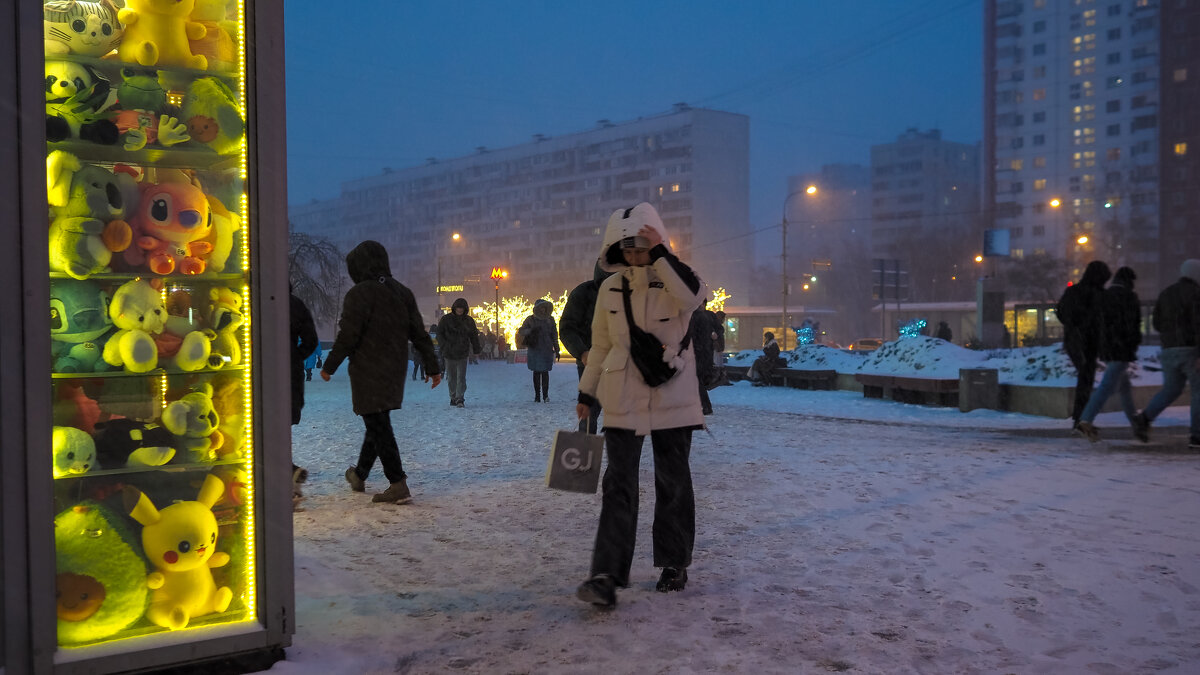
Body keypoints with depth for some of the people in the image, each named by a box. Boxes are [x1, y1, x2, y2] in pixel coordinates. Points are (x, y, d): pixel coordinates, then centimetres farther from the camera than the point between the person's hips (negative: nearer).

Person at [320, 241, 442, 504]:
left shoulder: (359, 294, -13)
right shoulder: (402, 292, 8)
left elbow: (348, 337, -16)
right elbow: (420, 334, 8)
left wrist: (329, 367, -5)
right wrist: (432, 366, 11)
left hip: (368, 372, -8)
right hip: (395, 371, 8)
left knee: (378, 426, -4)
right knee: (377, 422, 18)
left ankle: (398, 485, -8)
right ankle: (359, 475, 34)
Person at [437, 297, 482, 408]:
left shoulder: (469, 321, 6)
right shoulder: (446, 319, 2)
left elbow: (474, 337, 13)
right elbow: (439, 334, 5)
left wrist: (476, 352, 10)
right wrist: (444, 347, -7)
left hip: (462, 354, -1)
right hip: (449, 354, 1)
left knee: (461, 377, -9)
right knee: (451, 378, 9)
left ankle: (460, 399, -12)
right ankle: (453, 398, 20)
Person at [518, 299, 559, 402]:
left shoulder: (550, 319, 9)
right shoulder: (530, 319, 4)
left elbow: (554, 336, 13)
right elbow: (521, 331, 1)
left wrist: (556, 350, 10)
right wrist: (531, 330, -19)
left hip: (547, 350, 0)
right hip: (534, 350, 0)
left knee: (545, 372, -6)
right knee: (536, 372, 3)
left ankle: (545, 395, -3)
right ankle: (537, 396, 7)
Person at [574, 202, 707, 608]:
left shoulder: (673, 281, -5)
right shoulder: (610, 288, 3)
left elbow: (693, 297, -31)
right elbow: (601, 345, 12)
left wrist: (660, 254, -30)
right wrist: (587, 393, 13)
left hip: (672, 399, -1)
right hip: (623, 402, 2)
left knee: (673, 483, 9)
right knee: (619, 485, -5)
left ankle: (674, 565, 25)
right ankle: (607, 576, -7)